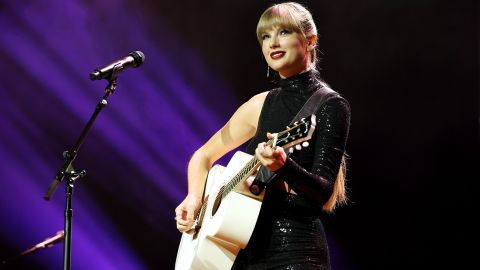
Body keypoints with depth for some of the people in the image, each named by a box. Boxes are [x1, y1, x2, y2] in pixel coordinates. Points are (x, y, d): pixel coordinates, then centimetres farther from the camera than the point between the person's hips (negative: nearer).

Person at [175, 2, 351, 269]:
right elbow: (203, 156, 20)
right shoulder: (261, 105, 10)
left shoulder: (331, 106, -6)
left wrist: (284, 167, -30)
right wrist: (194, 199, 3)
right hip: (247, 246, 6)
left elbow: (324, 196, -13)